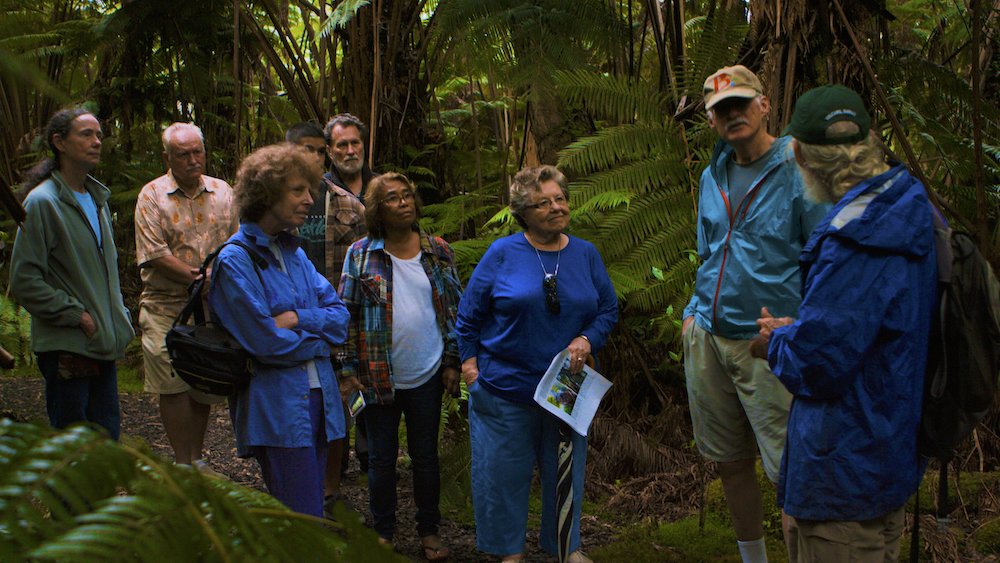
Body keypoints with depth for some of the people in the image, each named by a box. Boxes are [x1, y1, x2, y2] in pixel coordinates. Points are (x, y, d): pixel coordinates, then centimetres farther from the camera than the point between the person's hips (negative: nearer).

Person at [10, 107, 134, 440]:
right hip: (66, 346, -7)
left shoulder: (97, 198, 13)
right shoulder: (42, 202, -11)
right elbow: (24, 281, -14)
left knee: (108, 437, 12)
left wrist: (117, 318, 14)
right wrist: (76, 315, -15)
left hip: (103, 343, 7)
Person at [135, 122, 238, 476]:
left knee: (206, 386, 9)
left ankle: (197, 460, 24)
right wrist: (200, 278, -16)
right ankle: (182, 464, 11)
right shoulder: (152, 195, -4)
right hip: (166, 306, -3)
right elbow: (155, 255, -12)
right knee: (174, 385, -1)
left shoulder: (222, 192, 8)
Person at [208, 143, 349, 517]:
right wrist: (318, 339, -1)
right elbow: (266, 343, -15)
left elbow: (339, 313, 9)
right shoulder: (235, 260, -10)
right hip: (276, 406, -8)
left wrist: (297, 318, -9)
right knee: (304, 521, -8)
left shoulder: (293, 252, 15)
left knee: (310, 513, 13)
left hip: (318, 398, 8)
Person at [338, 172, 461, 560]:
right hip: (378, 377, -1)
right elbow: (347, 314, -1)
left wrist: (452, 362, 3)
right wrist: (349, 371, -4)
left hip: (427, 374, 1)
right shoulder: (361, 255, -4)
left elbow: (454, 309, 7)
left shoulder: (438, 251, 1)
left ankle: (429, 531, 27)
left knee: (425, 456, 12)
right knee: (381, 457, 11)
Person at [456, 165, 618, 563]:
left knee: (565, 469, 13)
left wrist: (587, 340, -8)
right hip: (506, 385, -3)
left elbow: (608, 309, 9)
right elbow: (469, 313, 1)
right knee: (504, 471, 4)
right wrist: (469, 359, -5)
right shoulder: (502, 254, -5)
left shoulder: (586, 254, 4)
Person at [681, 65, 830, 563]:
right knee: (730, 461, 15)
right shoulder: (712, 176, 13)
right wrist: (694, 313, 13)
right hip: (708, 339, 6)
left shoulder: (799, 171, -7)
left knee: (790, 472, -8)